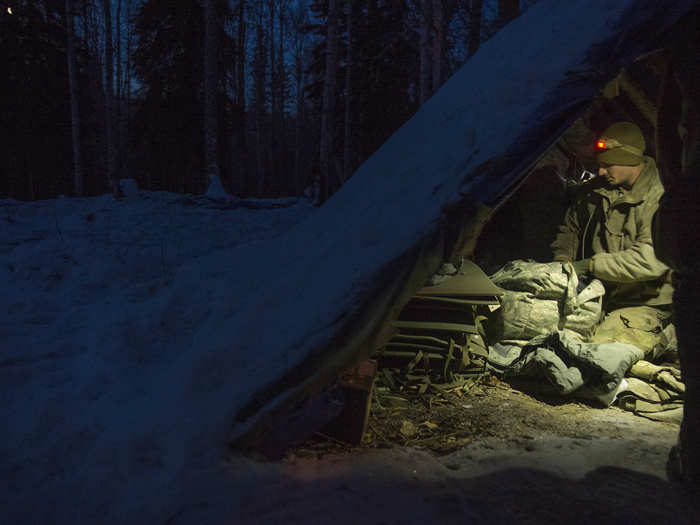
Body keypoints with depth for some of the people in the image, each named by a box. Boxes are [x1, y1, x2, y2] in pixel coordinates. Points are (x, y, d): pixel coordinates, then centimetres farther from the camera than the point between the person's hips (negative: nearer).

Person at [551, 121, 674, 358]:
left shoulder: (661, 198, -16)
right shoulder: (593, 191, 5)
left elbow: (653, 259, -27)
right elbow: (569, 229, 19)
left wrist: (593, 264, -25)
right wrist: (562, 260, -1)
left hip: (644, 304, -6)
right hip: (597, 294, 7)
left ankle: (663, 336, 5)